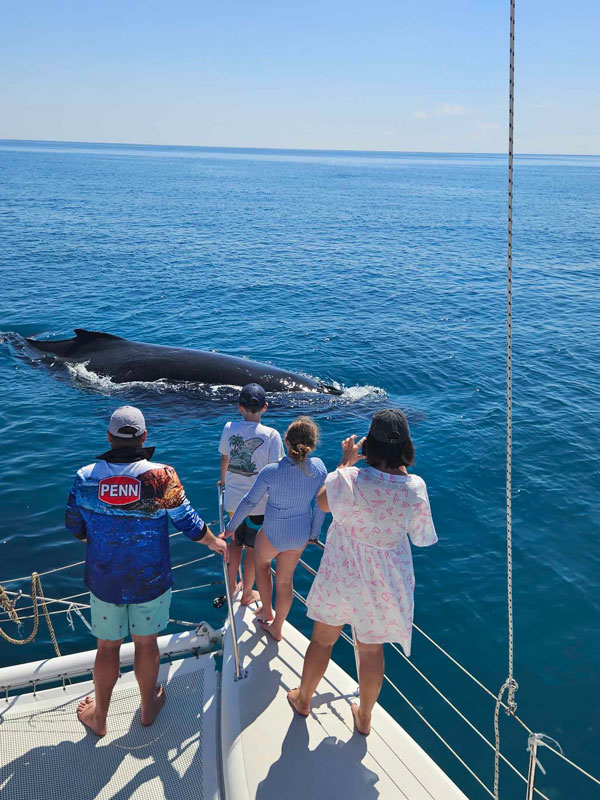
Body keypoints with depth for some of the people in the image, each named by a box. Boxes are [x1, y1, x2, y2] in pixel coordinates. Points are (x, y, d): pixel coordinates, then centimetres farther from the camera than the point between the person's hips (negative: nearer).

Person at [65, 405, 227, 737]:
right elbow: (188, 522, -7)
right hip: (150, 580, -1)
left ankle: (98, 717, 36)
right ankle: (149, 706, 40)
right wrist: (214, 542, 12)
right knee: (146, 642, 18)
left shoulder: (86, 477, -11)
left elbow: (74, 527, 1)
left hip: (104, 580, 1)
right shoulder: (162, 476, -15)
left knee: (107, 646, 17)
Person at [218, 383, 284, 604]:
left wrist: (223, 479, 33)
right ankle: (247, 594, 29)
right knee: (253, 547, 13)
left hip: (233, 499, 4)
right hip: (259, 503, -3)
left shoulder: (229, 428, -4)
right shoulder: (271, 435, -16)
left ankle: (231, 587, 36)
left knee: (235, 542, 23)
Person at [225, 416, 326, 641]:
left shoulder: (271, 472, -27)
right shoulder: (319, 468, -17)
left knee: (262, 563, 31)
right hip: (300, 537, 3)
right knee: (285, 579, 23)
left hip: (272, 536, -3)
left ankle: (266, 611, 45)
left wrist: (231, 527, 0)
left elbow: (249, 501, -15)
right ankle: (277, 628, 41)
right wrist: (314, 532, 13)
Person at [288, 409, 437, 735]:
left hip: (342, 574, -2)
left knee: (322, 639, 20)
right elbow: (420, 536, -1)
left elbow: (322, 502, -5)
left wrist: (346, 462, 2)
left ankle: (303, 698, 43)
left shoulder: (351, 479, -26)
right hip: (386, 582, 2)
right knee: (371, 649, 20)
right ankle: (364, 716, 40)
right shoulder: (415, 487, -18)